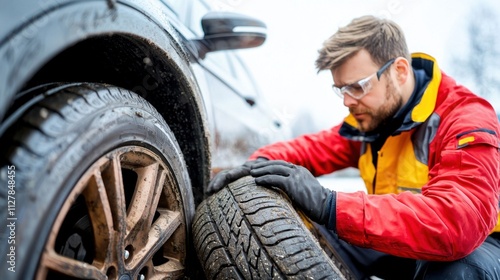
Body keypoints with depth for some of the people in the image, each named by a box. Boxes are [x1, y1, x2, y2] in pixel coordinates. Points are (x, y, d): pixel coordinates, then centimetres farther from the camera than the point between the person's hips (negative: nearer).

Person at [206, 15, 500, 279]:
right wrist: (260, 164, -24)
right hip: (398, 237, 5)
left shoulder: (467, 123, -26)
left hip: (475, 245, -4)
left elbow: (457, 222, -40)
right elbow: (316, 148, -2)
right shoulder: (370, 115, -4)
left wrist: (330, 205, -48)